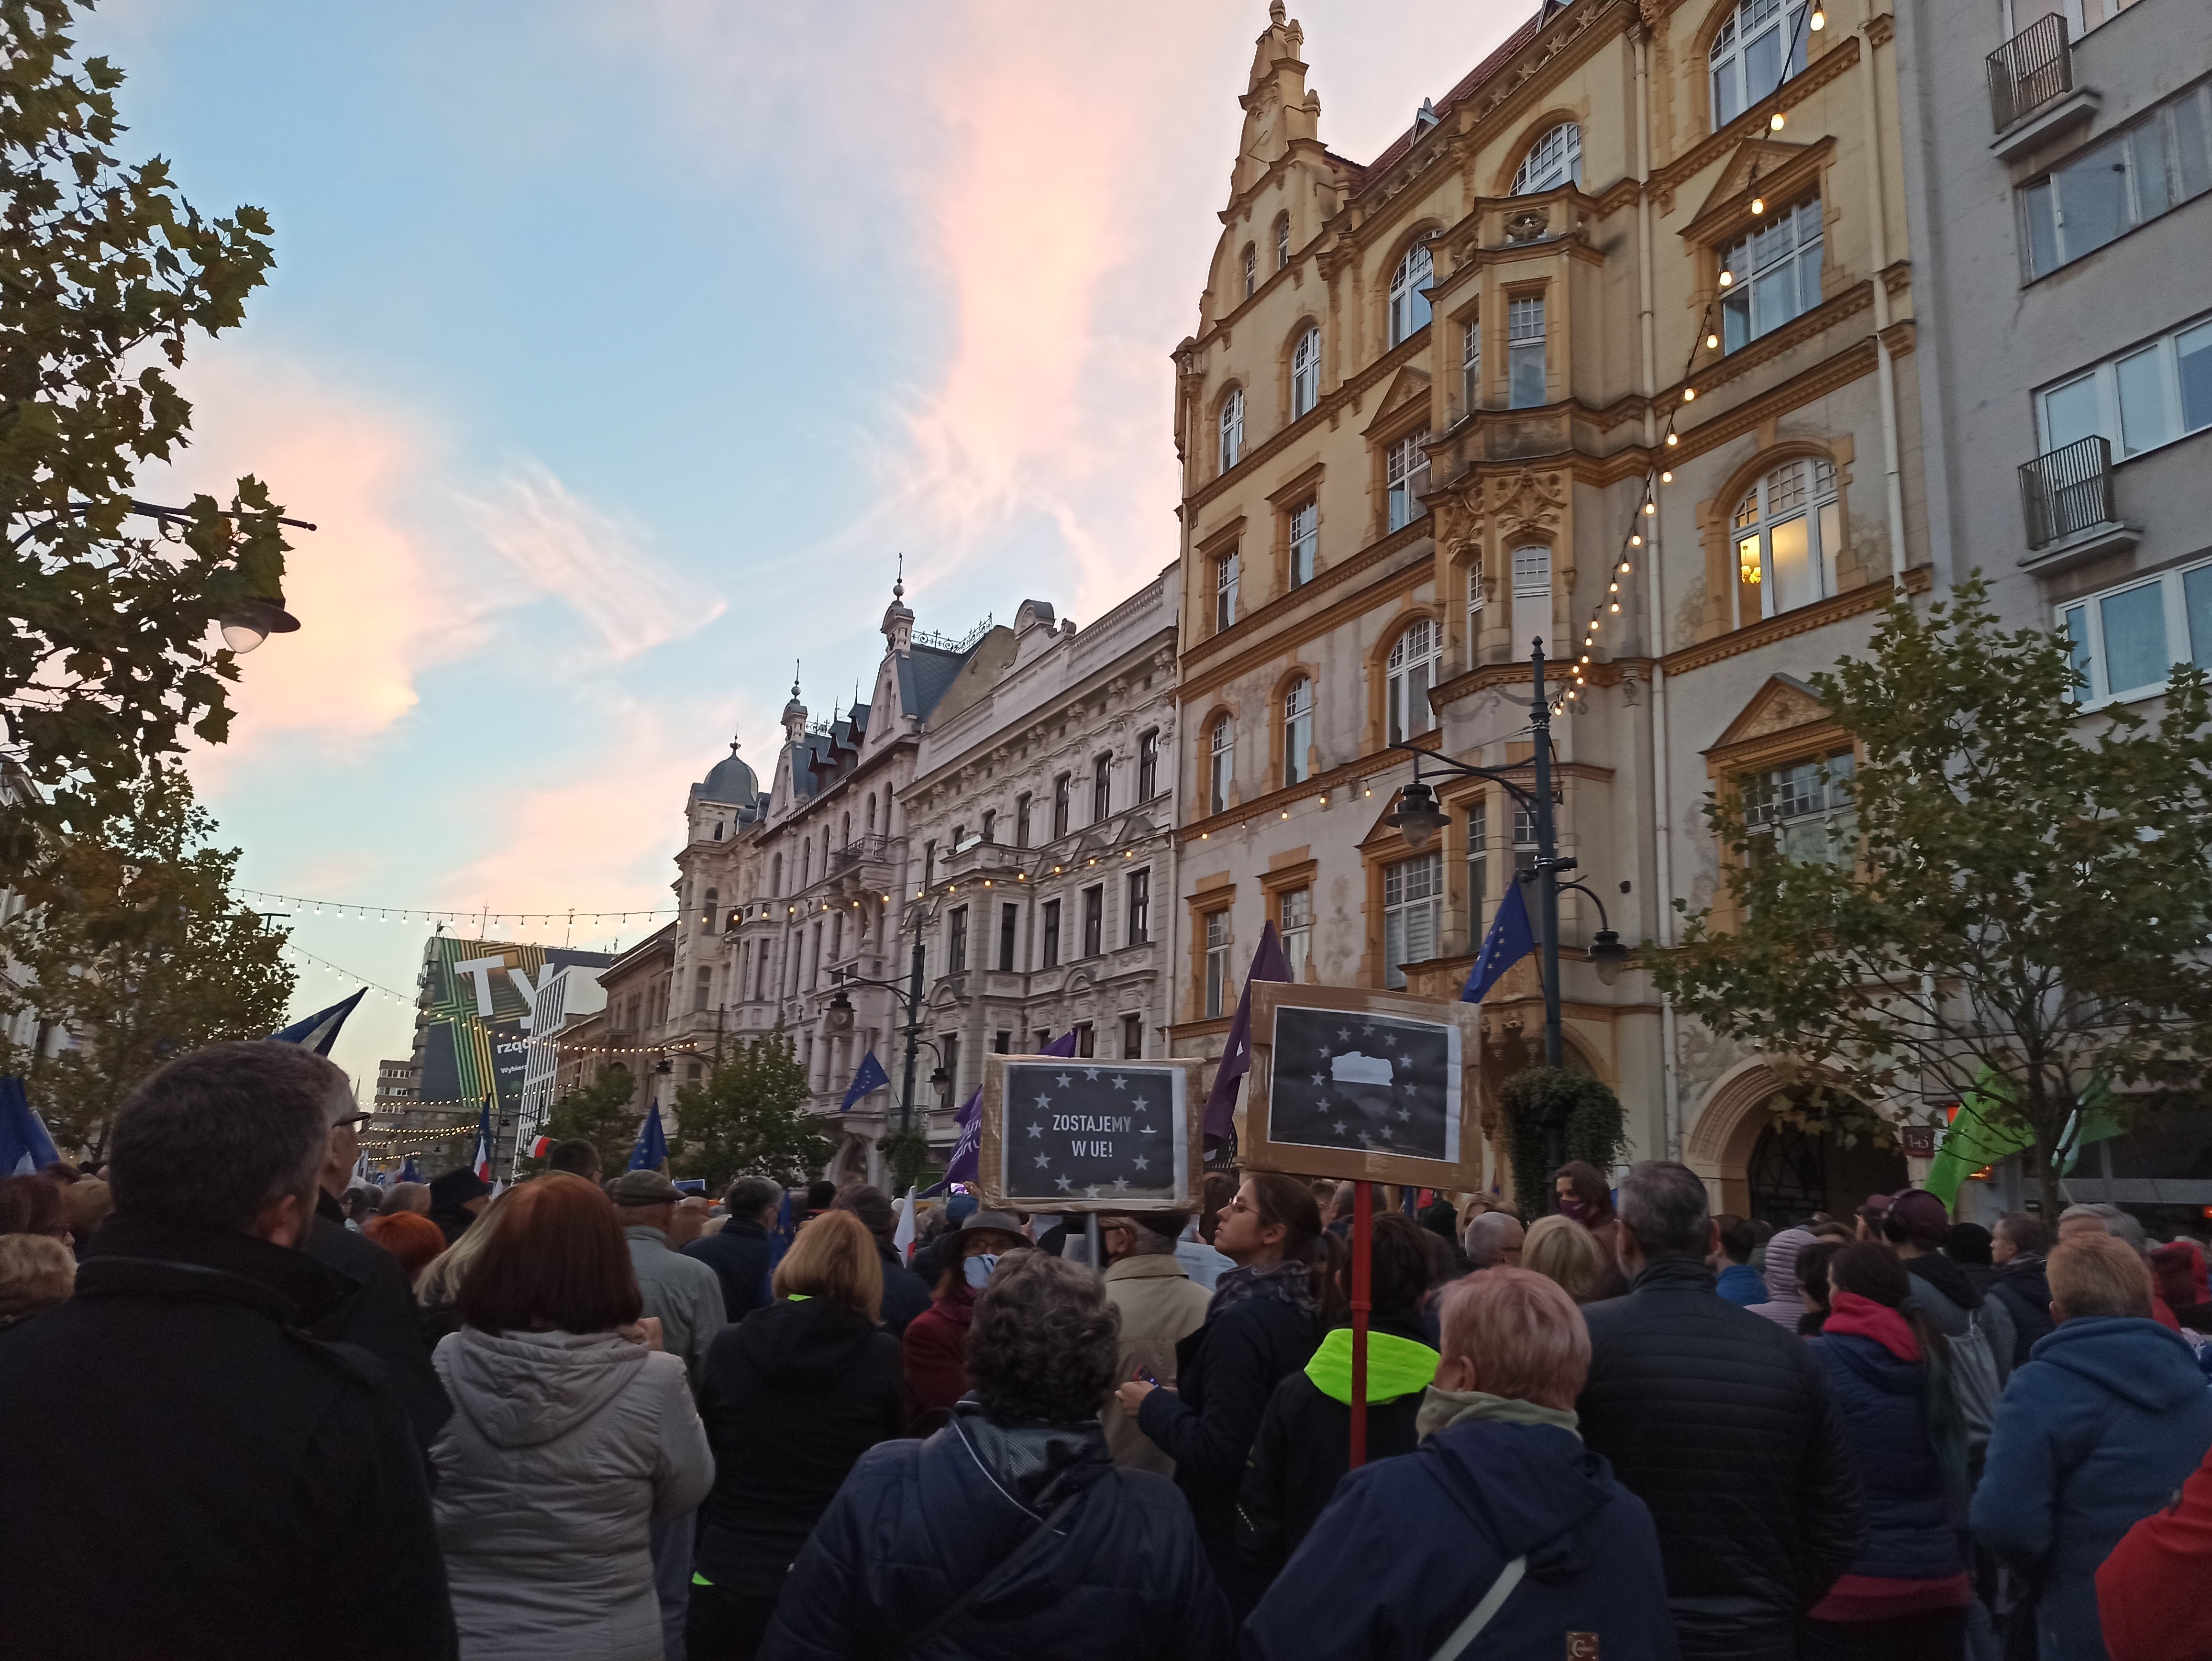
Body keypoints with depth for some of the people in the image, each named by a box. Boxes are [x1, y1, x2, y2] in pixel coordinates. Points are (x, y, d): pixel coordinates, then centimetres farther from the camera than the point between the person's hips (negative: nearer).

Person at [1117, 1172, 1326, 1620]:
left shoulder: (1242, 1322, -24)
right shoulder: (1296, 1312, 4)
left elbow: (1216, 1453, -26)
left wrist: (1155, 1405, -13)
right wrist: (1190, 1394, 11)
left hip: (1231, 1540, -9)